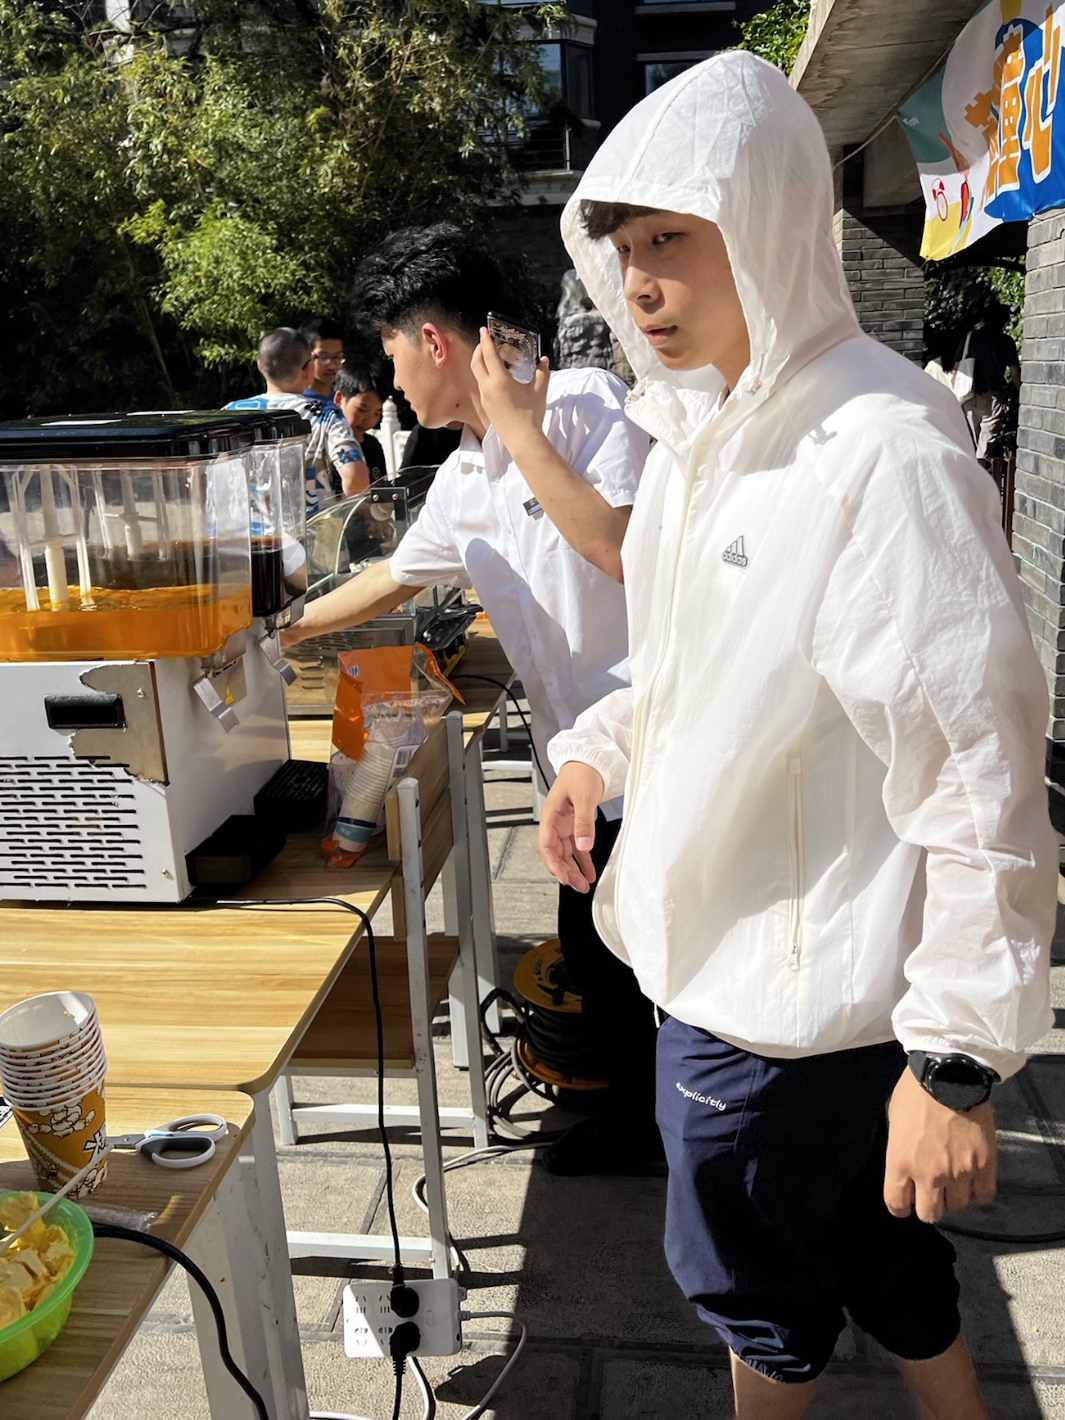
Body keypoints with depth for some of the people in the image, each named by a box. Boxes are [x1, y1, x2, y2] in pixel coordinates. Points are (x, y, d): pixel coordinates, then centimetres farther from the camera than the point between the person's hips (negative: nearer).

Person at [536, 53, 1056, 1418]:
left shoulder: (882, 449, -23)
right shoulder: (703, 431, 6)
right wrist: (598, 753, 4)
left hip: (794, 987, -8)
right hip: (722, 937, 8)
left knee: (762, 1295, 18)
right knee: (874, 1255, 27)